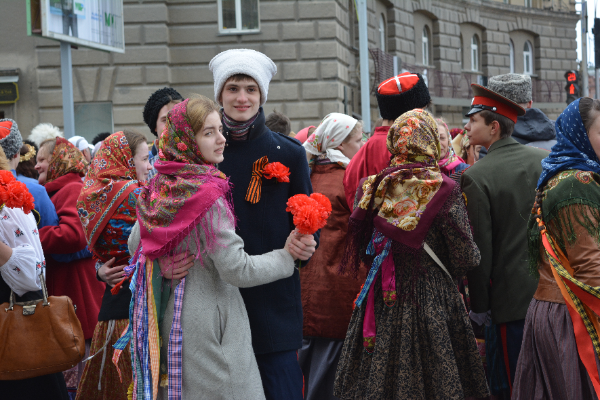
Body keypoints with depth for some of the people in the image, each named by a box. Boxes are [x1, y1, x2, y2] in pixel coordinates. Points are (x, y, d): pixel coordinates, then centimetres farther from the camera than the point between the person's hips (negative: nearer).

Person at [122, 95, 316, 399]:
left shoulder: (159, 188, 4)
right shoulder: (207, 194, -20)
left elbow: (135, 245, 17)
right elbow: (236, 269, -19)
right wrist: (287, 256, -8)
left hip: (169, 314, 9)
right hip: (207, 317, -8)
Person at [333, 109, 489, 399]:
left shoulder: (372, 188, -1)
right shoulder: (443, 191, -11)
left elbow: (361, 252, 7)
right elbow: (466, 259, -10)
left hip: (380, 305, 3)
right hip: (432, 301, -3)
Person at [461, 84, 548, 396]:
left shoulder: (475, 177, -13)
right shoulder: (547, 161, 3)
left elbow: (479, 248, -11)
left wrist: (479, 306, -2)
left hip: (511, 299, -5)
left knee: (514, 385, 5)